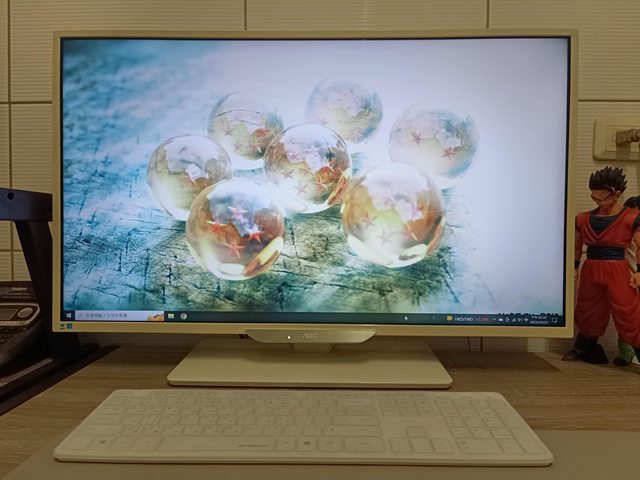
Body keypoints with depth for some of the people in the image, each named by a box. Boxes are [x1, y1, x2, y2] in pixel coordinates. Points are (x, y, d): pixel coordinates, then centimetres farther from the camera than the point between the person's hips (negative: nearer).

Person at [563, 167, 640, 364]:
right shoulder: (583, 219, 4)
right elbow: (577, 246, 14)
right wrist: (574, 267, 9)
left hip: (617, 272, -4)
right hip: (590, 271, 4)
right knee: (588, 313, 17)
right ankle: (582, 349, 34)